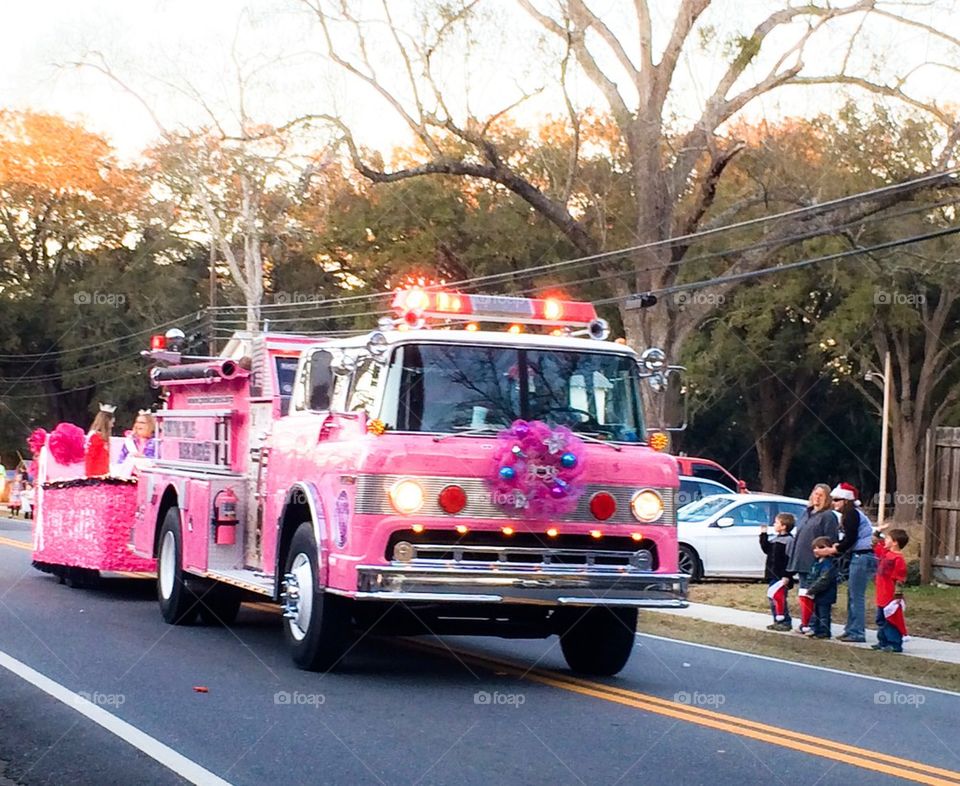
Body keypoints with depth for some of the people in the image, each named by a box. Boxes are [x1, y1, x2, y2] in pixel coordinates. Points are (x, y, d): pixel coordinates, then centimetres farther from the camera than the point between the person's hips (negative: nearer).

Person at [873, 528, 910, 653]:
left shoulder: (898, 559, -19)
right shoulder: (885, 553, 7)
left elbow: (900, 580, -20)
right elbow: (875, 544, 27)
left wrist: (897, 597, -21)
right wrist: (878, 532, 19)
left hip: (891, 597, -9)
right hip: (882, 596, 9)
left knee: (891, 621, -3)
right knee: (881, 620, 16)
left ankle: (895, 644, 3)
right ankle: (883, 642, 26)